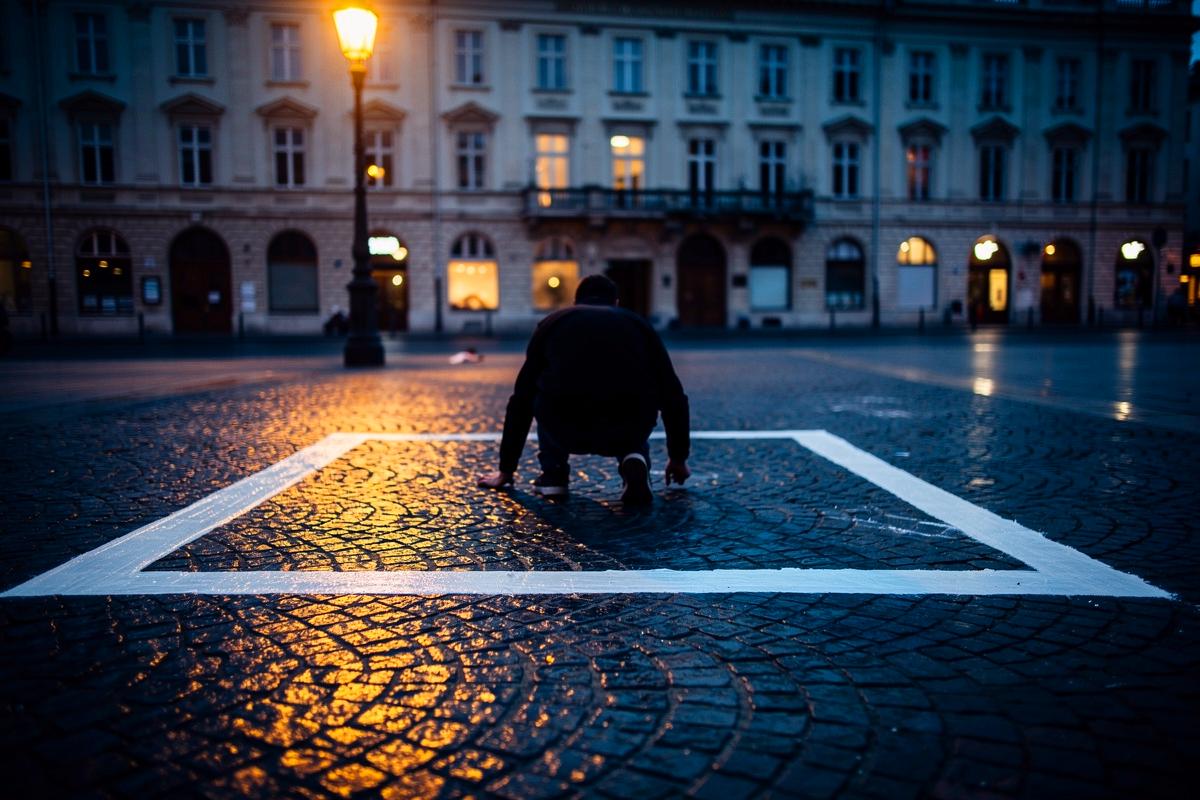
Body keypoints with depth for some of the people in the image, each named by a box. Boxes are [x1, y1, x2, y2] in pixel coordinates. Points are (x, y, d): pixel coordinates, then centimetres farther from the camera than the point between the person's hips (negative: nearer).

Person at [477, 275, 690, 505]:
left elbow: (522, 399, 32)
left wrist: (506, 469, 42)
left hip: (567, 431, 1)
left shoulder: (553, 322, 26)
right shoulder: (637, 323, 26)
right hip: (625, 431, 0)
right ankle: (633, 461, 9)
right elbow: (672, 395, 28)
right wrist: (678, 457, 43)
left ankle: (553, 474, 25)